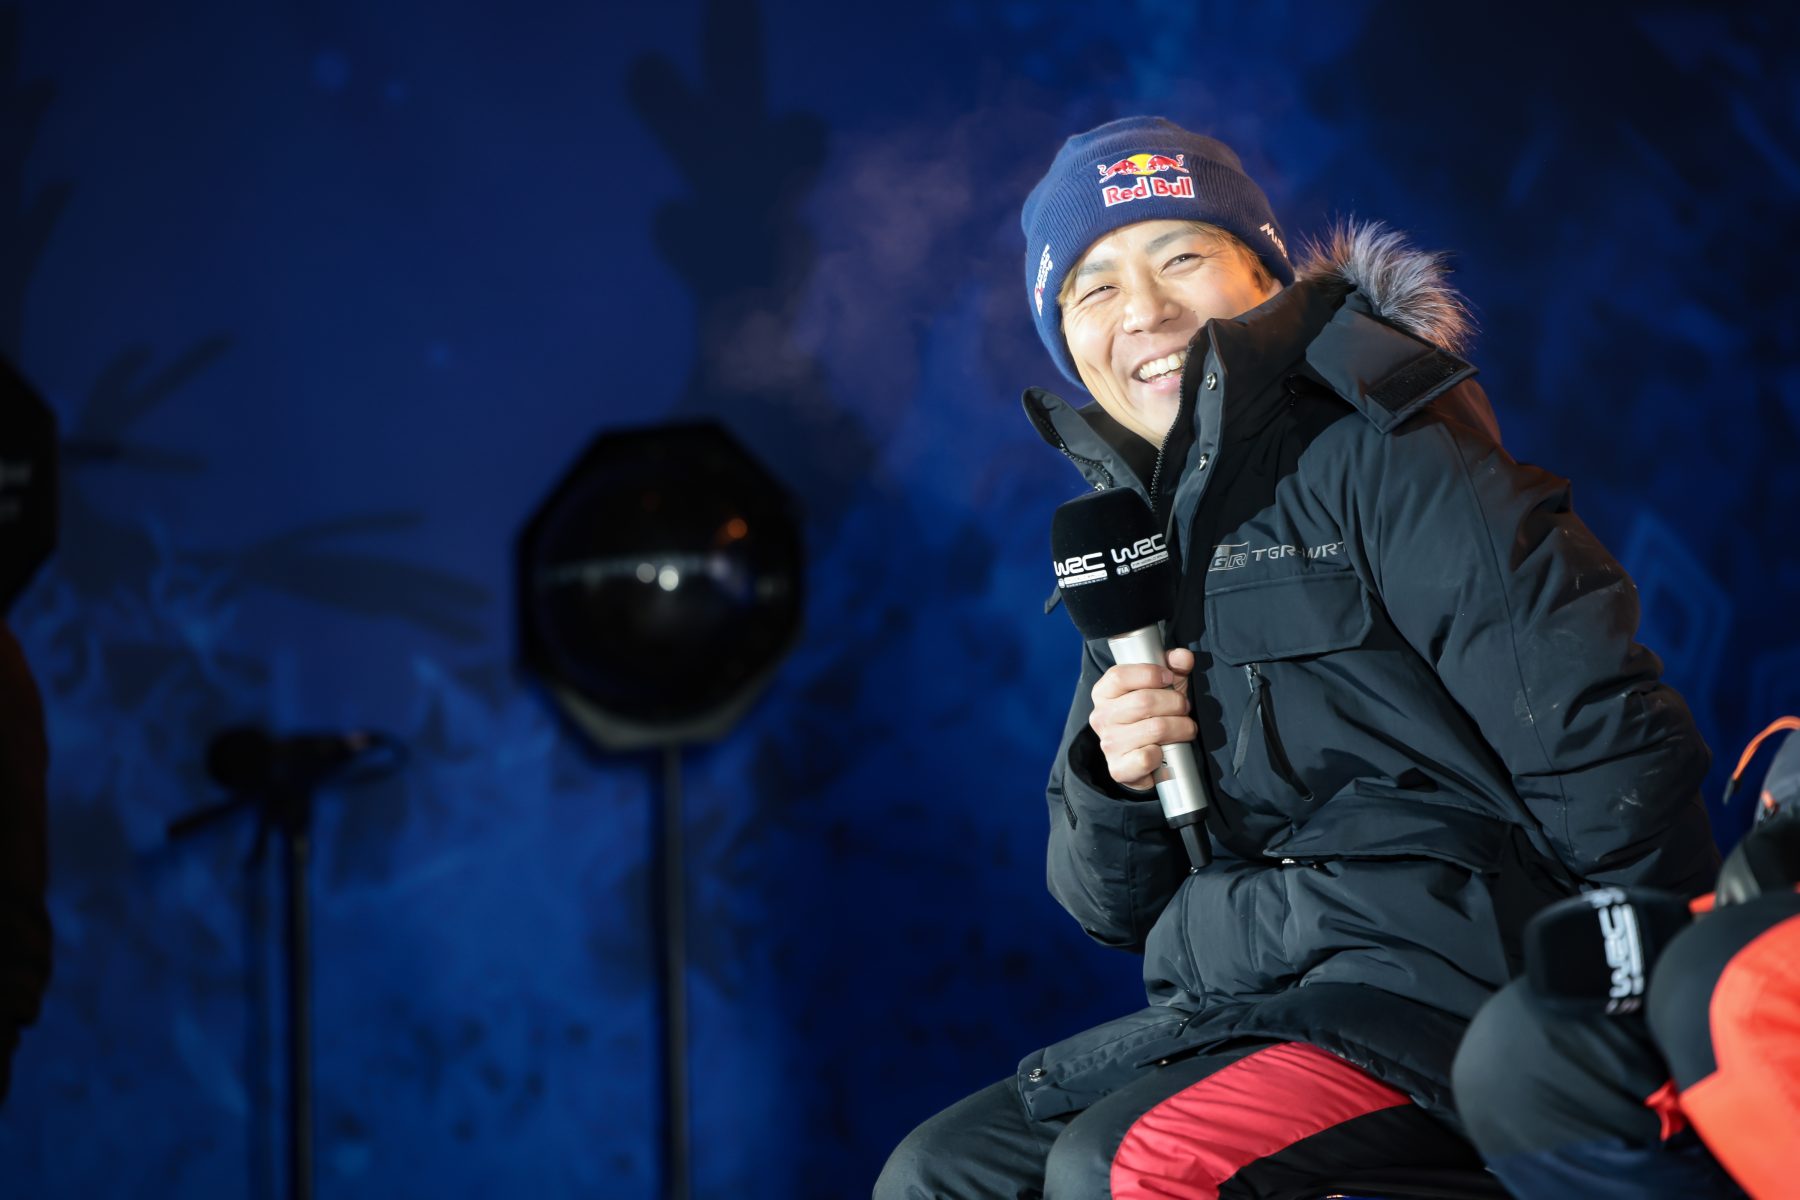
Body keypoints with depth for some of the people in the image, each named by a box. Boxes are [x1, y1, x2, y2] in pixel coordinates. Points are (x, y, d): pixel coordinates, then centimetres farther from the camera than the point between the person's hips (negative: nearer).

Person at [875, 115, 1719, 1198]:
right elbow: (1115, 907, 20)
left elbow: (1600, 734, -14)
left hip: (1435, 979, -8)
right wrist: (1111, 779, -2)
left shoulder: (1385, 458, -6)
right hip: (1241, 1005, 8)